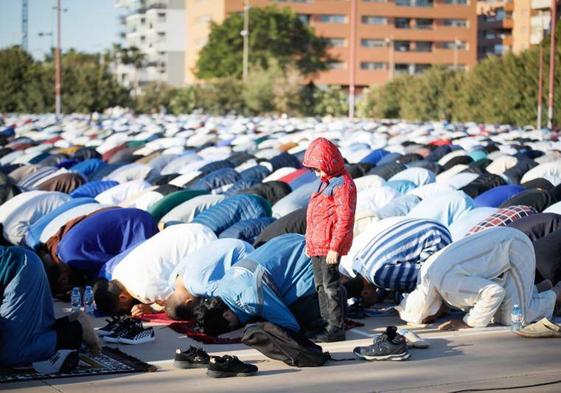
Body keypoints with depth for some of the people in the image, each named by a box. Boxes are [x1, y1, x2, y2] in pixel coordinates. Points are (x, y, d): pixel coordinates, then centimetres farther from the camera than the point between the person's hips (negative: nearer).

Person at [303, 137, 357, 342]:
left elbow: (344, 219, -20)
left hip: (329, 247, -10)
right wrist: (310, 242, 23)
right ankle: (327, 322, 25)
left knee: (330, 285, -7)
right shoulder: (326, 182, 17)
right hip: (317, 245, 10)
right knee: (321, 286, 15)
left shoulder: (342, 184, -15)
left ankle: (337, 327, -2)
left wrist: (334, 247, -23)